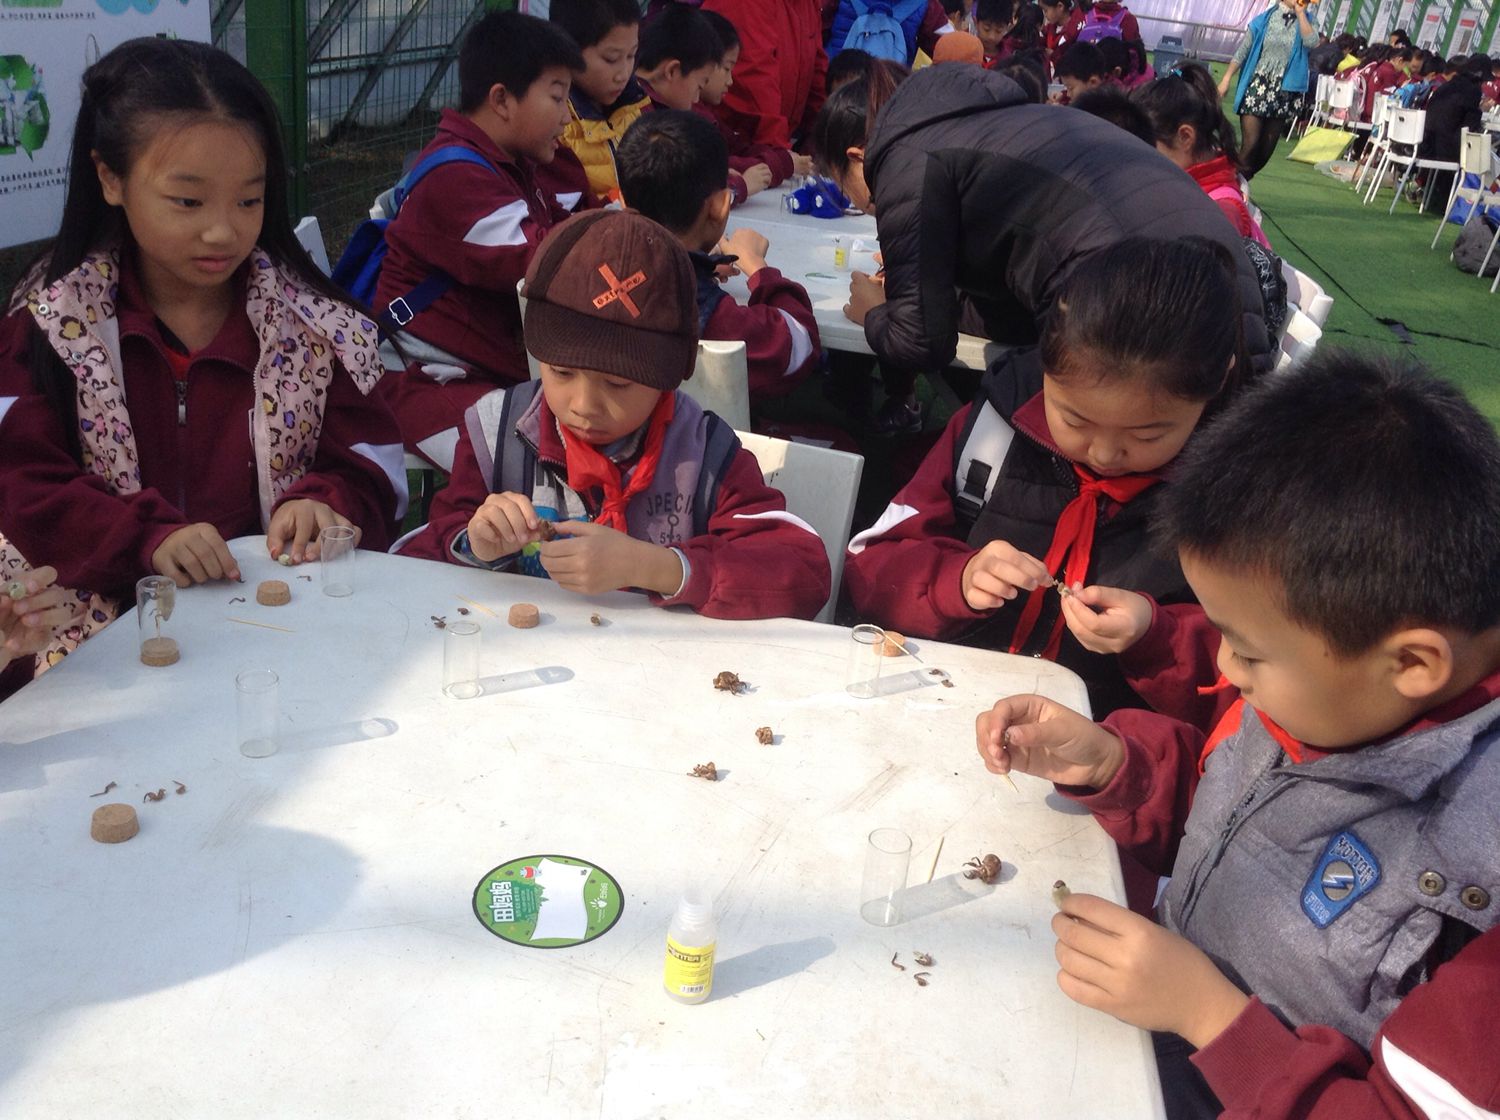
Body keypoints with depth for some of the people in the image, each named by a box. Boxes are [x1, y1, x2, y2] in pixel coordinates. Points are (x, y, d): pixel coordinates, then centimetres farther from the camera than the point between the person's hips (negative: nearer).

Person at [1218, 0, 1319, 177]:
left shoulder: (1306, 20, 6)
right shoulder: (1264, 19, 2)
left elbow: (1311, 42, -15)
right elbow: (1242, 51, 4)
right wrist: (1226, 79, -4)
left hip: (1284, 92, 3)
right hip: (1257, 86, -3)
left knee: (1266, 149, 8)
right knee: (1249, 144, -12)